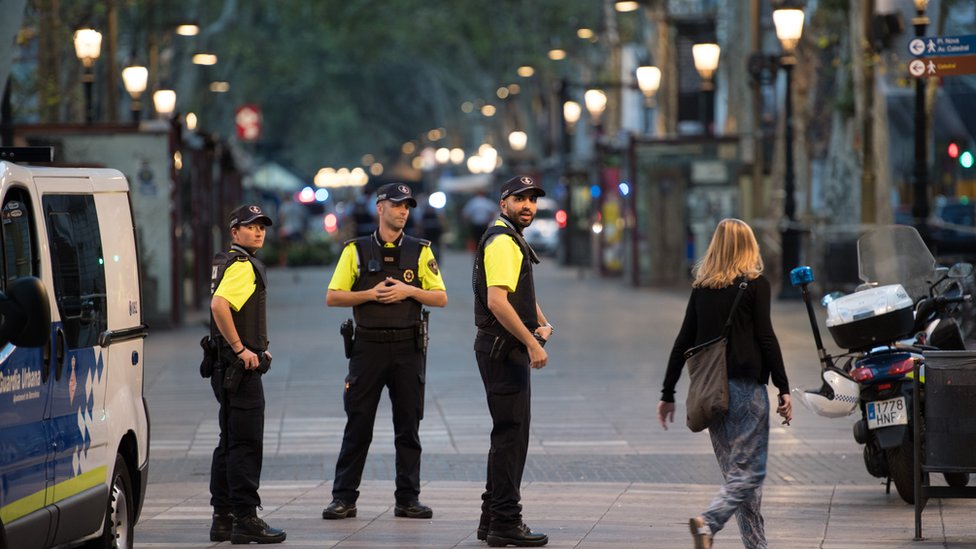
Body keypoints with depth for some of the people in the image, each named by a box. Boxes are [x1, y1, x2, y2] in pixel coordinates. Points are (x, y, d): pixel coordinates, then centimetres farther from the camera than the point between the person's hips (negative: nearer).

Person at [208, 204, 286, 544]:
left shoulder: (226, 263, 18)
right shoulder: (242, 265, -14)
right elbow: (219, 304, -29)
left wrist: (257, 347, 22)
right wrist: (241, 349, -24)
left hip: (229, 367, 11)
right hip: (241, 367, -11)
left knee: (230, 444, 13)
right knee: (246, 444, -9)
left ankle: (223, 518, 17)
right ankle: (245, 519, -9)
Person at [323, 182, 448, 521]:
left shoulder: (420, 251, 7)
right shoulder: (356, 250, 4)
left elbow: (440, 298, 4)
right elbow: (332, 298, 2)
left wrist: (408, 291, -11)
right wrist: (370, 294, -12)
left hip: (408, 347, 1)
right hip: (368, 347, -1)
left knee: (408, 426, 4)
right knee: (358, 425, 0)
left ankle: (408, 499, 10)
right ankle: (344, 498, 4)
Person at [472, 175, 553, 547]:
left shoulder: (513, 240, 20)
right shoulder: (501, 241, -14)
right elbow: (497, 301, -24)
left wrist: (542, 323, 12)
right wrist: (532, 343, -23)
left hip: (510, 351, 11)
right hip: (502, 349, -11)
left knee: (510, 436, 16)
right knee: (510, 436, -9)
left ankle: (493, 519, 22)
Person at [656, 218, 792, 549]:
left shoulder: (701, 287, 10)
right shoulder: (755, 285, -3)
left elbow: (684, 341, 9)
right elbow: (766, 338, -8)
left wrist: (667, 394, 12)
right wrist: (783, 389, -5)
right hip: (745, 386, -5)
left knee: (735, 472, 12)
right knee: (749, 471, -6)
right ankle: (708, 522, -27)